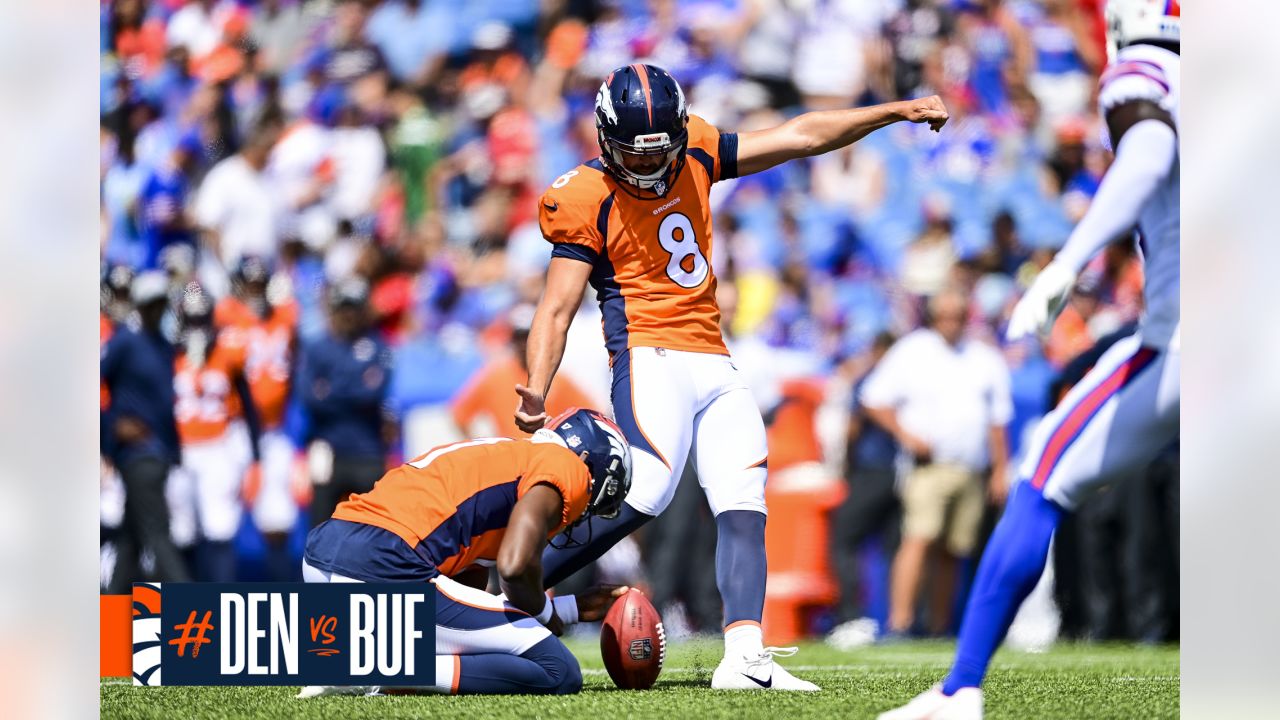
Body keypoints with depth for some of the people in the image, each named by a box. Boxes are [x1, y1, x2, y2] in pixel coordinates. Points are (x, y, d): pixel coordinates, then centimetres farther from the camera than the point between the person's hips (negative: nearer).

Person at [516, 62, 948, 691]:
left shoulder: (695, 155, 8)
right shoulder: (588, 200, -9)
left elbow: (799, 136, 14)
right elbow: (557, 309, -11)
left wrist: (895, 112, 13)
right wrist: (536, 391, -26)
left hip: (715, 366, 7)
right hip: (652, 357, -7)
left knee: (743, 509, -4)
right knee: (641, 496, -24)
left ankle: (745, 657, -12)